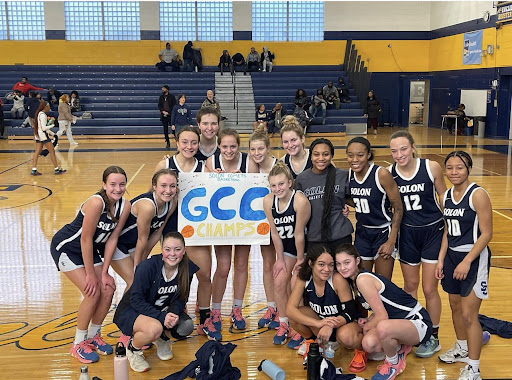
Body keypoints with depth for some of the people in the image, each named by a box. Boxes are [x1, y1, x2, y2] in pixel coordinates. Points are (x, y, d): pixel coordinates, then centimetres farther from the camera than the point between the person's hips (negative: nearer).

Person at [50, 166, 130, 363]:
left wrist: (104, 272, -9)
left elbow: (112, 238, -8)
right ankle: (78, 344, 6)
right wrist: (91, 274, -20)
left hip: (90, 249, 7)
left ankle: (93, 336, 20)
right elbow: (85, 239, -27)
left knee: (108, 289, -2)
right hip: (66, 248, -7)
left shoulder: (124, 206, -13)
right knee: (92, 292, -13)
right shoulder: (96, 202, -32)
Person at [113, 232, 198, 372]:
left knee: (186, 326, -22)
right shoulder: (148, 267, -27)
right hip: (132, 310, -5)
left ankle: (163, 339, 13)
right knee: (155, 328, -36)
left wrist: (174, 313, -24)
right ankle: (132, 349, -2)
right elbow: (136, 300, -23)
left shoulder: (187, 268, -12)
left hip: (162, 310, 5)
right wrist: (161, 317, -33)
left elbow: (181, 299, -2)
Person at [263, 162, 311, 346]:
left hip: (305, 246, -5)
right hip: (286, 246, 5)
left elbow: (299, 234, -24)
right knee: (279, 283, 4)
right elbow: (275, 232, -6)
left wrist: (300, 260, -15)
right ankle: (284, 324, 24)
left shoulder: (300, 201, -32)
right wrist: (280, 259, -1)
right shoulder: (268, 201, -15)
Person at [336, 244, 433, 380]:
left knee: (383, 328, -39)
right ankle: (399, 348, 11)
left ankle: (394, 364, -8)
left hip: (418, 322, -8)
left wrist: (366, 327, -3)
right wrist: (367, 321, -2)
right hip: (398, 322, 8)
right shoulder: (354, 281, 7)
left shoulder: (363, 279, -21)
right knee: (369, 344, -20)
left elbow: (382, 316, -20)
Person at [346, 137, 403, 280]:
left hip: (383, 232, -5)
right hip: (362, 232, 5)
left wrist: (391, 242, -15)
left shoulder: (381, 174, -20)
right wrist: (343, 198, -7)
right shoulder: (349, 175, -4)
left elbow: (398, 209, -15)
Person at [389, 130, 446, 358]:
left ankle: (433, 338, 22)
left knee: (429, 289, 3)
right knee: (410, 285, 15)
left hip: (433, 231, -2)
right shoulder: (389, 173, -10)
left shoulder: (431, 168, -14)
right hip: (407, 233, 2)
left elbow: (444, 198, -2)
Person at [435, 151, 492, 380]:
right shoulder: (446, 196, 5)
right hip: (452, 256, 7)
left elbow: (486, 234, -16)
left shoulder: (478, 195, -15)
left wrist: (467, 261, -20)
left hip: (474, 258, -7)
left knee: (468, 314, -4)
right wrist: (441, 259, 9)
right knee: (455, 307, 18)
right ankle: (462, 349, 40)